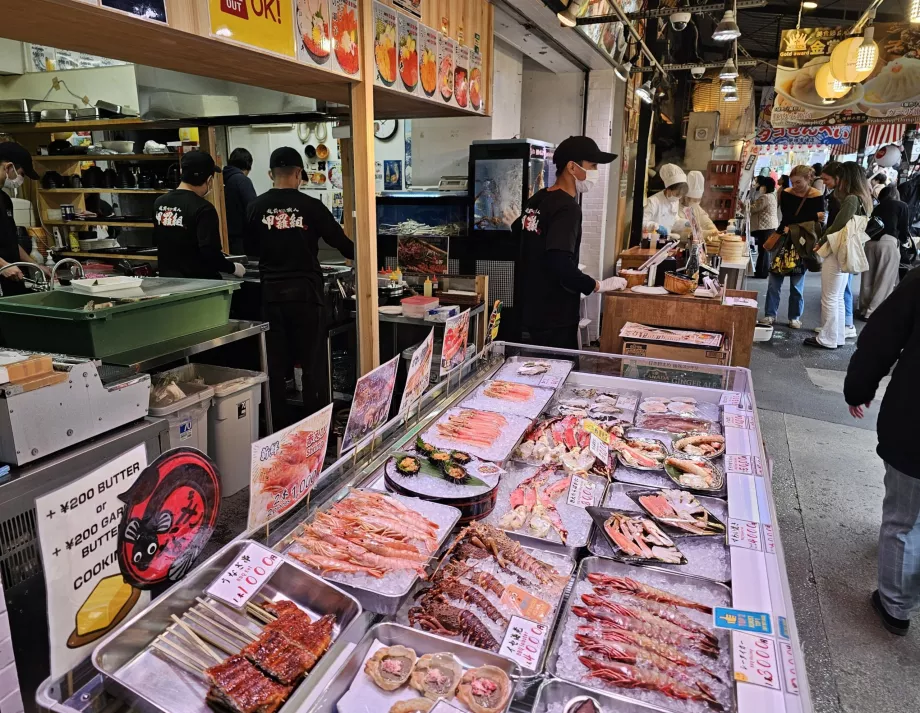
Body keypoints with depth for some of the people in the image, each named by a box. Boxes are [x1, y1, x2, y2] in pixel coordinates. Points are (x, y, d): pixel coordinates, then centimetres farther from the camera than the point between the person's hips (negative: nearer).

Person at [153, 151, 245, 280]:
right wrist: (232, 268, -9)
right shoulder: (203, 208, -18)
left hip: (168, 279, 7)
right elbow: (210, 251, -24)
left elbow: (156, 242, 18)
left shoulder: (159, 203, 5)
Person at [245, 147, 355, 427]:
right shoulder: (310, 206, -6)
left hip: (271, 292, 3)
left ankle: (277, 427, 17)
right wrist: (358, 253, 23)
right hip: (305, 291, -3)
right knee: (313, 362, 6)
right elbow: (340, 242, 3)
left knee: (275, 363, 9)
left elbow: (251, 249, 13)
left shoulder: (256, 207, 1)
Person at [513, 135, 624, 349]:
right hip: (553, 322, -9)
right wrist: (598, 285, -14)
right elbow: (561, 265, -28)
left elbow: (515, 238, 22)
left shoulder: (536, 200, 9)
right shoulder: (567, 208, -17)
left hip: (528, 314, 9)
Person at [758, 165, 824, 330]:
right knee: (774, 280, -1)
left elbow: (818, 223, -6)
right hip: (783, 240, 1)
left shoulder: (817, 197, -4)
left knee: (797, 283, 4)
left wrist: (795, 225, -19)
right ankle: (770, 315, 7)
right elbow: (787, 217, -14)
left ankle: (795, 317, 14)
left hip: (802, 244, -1)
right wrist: (813, 216, -21)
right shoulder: (786, 194, -2)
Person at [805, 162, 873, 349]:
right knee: (838, 298, 16)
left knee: (830, 299, -2)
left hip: (837, 253, -10)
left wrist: (821, 242, -5)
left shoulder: (851, 199, -16)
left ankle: (827, 339, 5)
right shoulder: (861, 199, 13)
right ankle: (838, 337, 23)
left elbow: (837, 227, -19)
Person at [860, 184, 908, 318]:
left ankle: (864, 309, 16)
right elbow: (904, 228, 9)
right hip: (888, 242, -4)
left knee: (868, 279, 10)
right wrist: (903, 239, 27)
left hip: (871, 242, 4)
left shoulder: (877, 207, 23)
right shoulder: (902, 206, 12)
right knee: (884, 280, 1)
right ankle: (873, 312, -2)